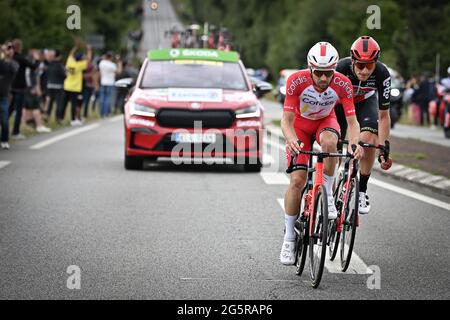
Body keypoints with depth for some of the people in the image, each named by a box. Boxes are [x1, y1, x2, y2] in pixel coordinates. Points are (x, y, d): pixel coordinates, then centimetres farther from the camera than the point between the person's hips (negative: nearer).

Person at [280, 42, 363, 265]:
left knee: (329, 142, -36)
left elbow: (352, 121, -28)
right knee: (297, 180, -12)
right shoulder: (297, 81, -32)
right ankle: (289, 238, -1)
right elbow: (286, 120, -31)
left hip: (326, 121, 1)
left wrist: (354, 144, -48)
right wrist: (291, 139, -52)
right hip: (300, 123, -1)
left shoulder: (342, 84, -29)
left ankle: (328, 195, -16)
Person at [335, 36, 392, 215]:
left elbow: (383, 115, -23)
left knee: (368, 140, -24)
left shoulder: (382, 74, -32)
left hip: (365, 102, 1)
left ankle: (362, 191, -9)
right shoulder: (340, 69, -37)